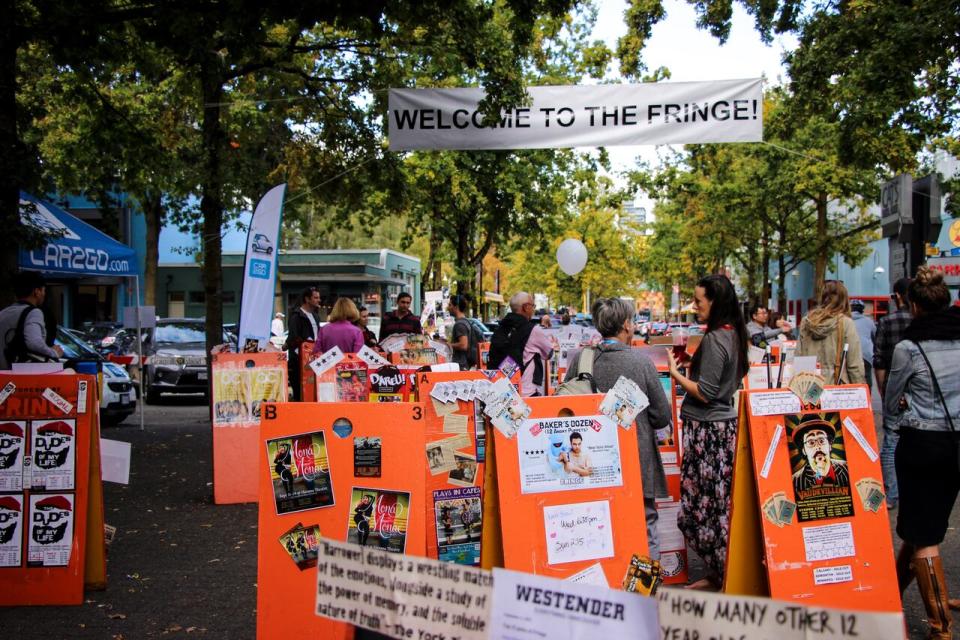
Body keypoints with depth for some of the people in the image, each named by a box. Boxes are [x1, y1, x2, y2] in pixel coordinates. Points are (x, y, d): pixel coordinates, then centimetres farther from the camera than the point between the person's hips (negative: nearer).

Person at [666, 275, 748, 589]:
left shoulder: (714, 339, -16)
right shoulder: (733, 335, 12)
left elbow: (704, 393, -18)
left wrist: (675, 372, -8)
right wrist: (692, 362, 16)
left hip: (707, 430, -10)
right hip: (725, 423, 10)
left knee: (702, 503, -2)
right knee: (720, 503, 13)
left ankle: (719, 575, 5)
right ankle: (719, 573, 20)